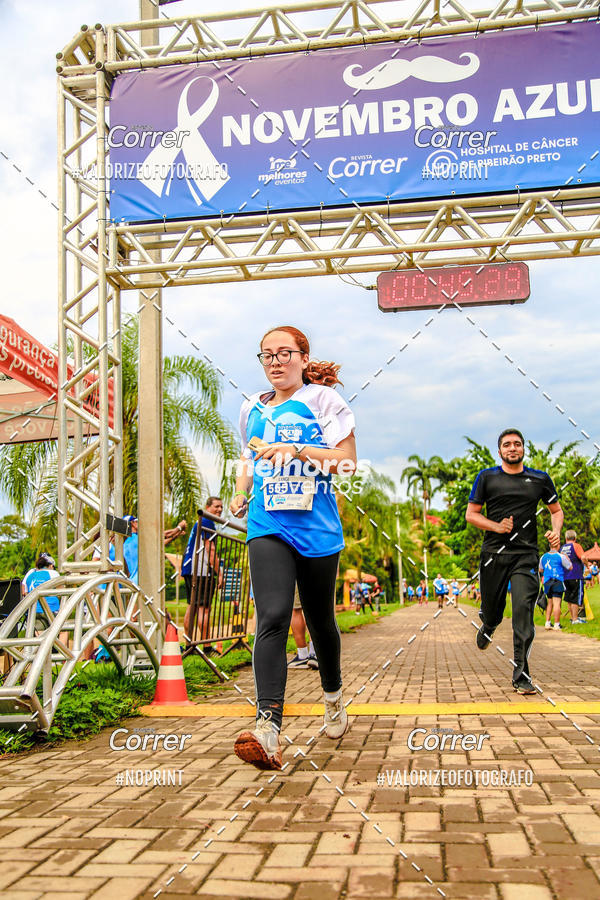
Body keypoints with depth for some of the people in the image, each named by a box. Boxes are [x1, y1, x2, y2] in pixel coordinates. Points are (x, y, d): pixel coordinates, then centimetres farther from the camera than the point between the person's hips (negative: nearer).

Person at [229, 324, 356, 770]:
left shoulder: (323, 400, 1)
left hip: (317, 527, -2)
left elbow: (347, 461, -5)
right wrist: (241, 492, 8)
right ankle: (268, 726, -24)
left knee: (320, 619, 12)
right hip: (268, 527, 2)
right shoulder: (253, 408, 15)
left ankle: (334, 697, 39)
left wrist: (296, 449, -17)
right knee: (273, 617, -17)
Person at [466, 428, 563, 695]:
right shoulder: (486, 477, 6)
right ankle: (487, 628, 47)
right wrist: (496, 526, -11)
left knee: (523, 610, -14)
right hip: (494, 553, 0)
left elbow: (556, 510, 20)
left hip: (526, 555, 0)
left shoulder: (540, 479, 9)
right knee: (492, 611, 8)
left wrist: (555, 531, -1)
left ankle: (520, 674, -6)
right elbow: (471, 514, 6)